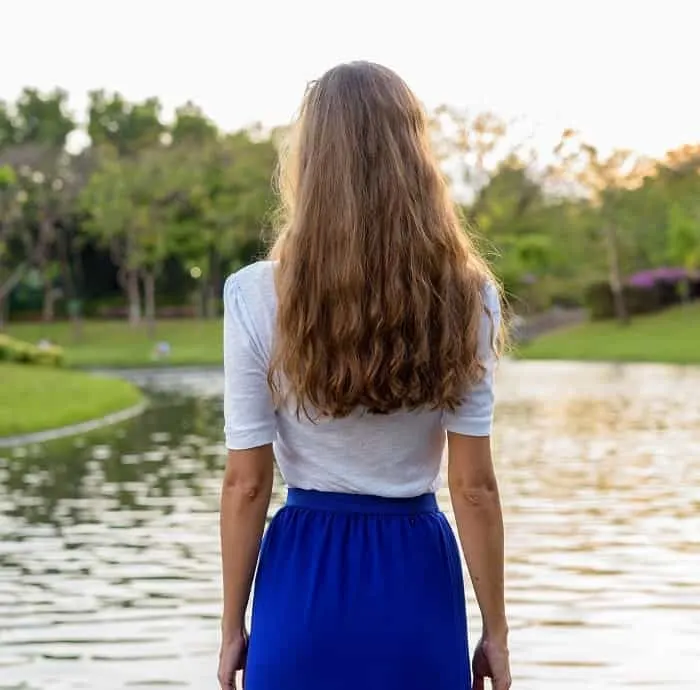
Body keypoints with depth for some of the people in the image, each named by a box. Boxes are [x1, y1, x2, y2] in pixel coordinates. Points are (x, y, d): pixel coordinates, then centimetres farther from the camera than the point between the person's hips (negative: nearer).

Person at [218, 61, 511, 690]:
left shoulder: (258, 297, -10)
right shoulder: (466, 296, -6)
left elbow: (246, 485, -6)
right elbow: (474, 487, -5)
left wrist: (233, 627, 4)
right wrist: (496, 631, 4)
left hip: (305, 579, -1)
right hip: (418, 578, 1)